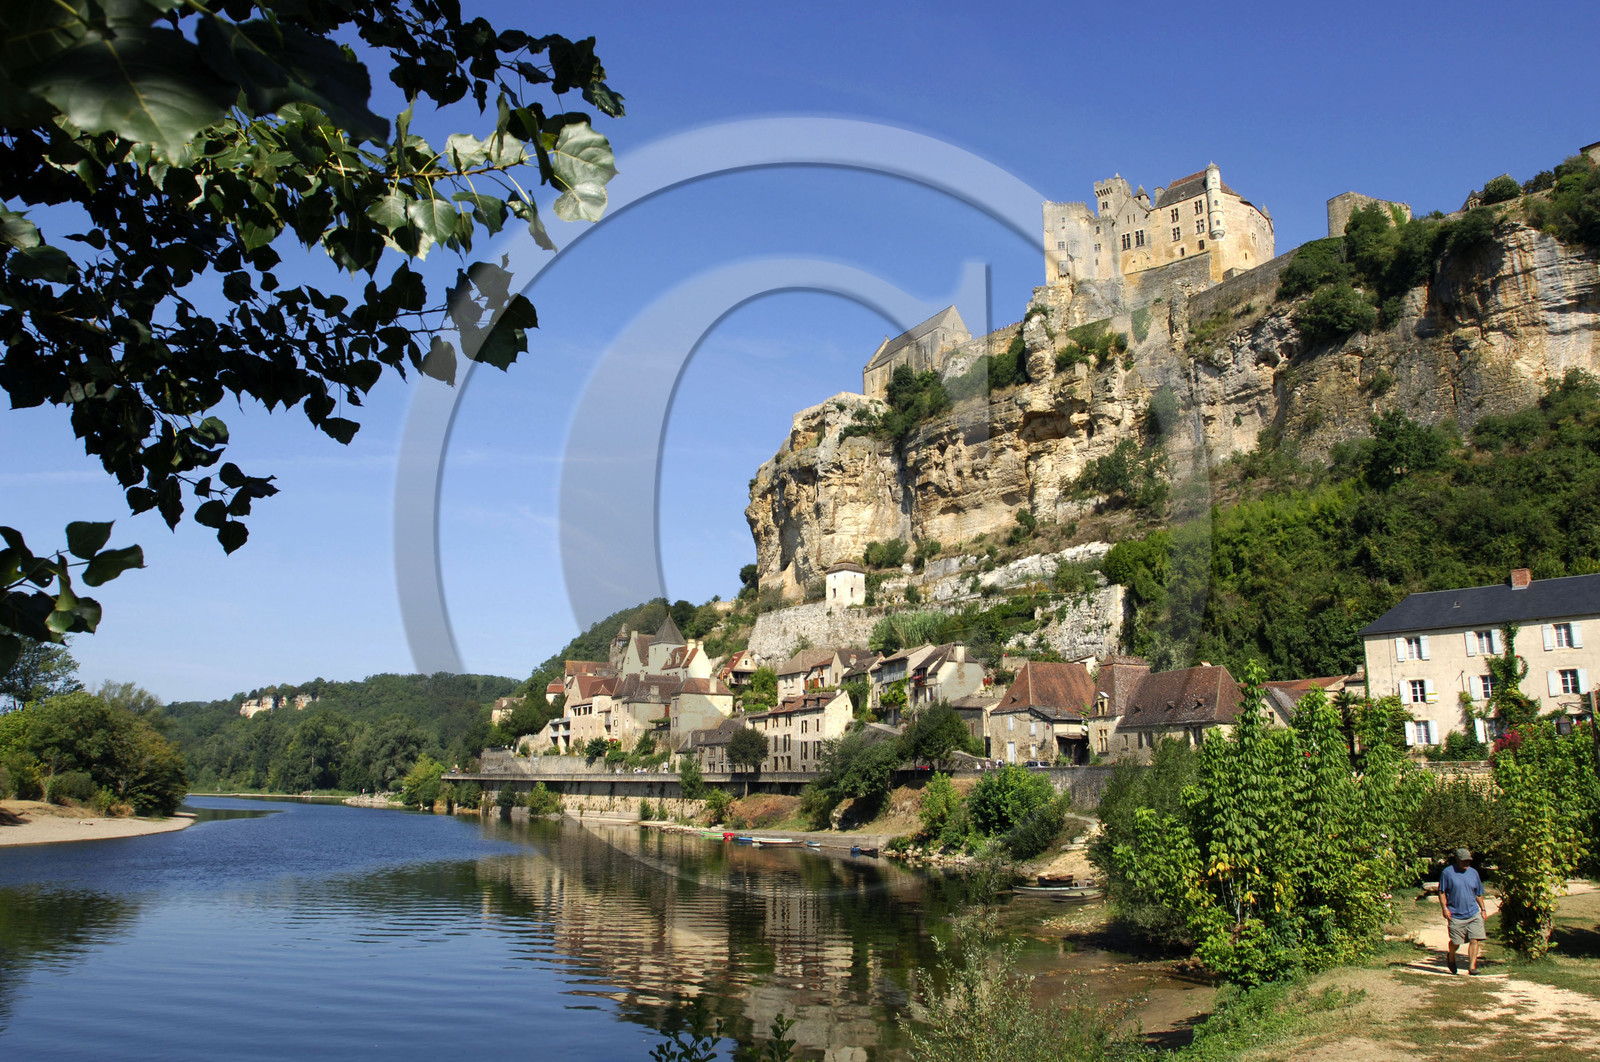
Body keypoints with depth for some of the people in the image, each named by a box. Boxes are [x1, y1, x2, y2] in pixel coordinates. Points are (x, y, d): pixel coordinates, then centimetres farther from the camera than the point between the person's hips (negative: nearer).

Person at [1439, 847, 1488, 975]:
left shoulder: (1473, 872, 10)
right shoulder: (1447, 872, -3)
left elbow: (1479, 893, 20)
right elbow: (1441, 892, -1)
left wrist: (1483, 909, 14)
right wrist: (1445, 908, -9)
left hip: (1474, 914, 3)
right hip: (1456, 916, -3)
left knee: (1475, 940, -8)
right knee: (1456, 942, 3)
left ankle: (1472, 967, -4)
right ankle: (1451, 958, 33)